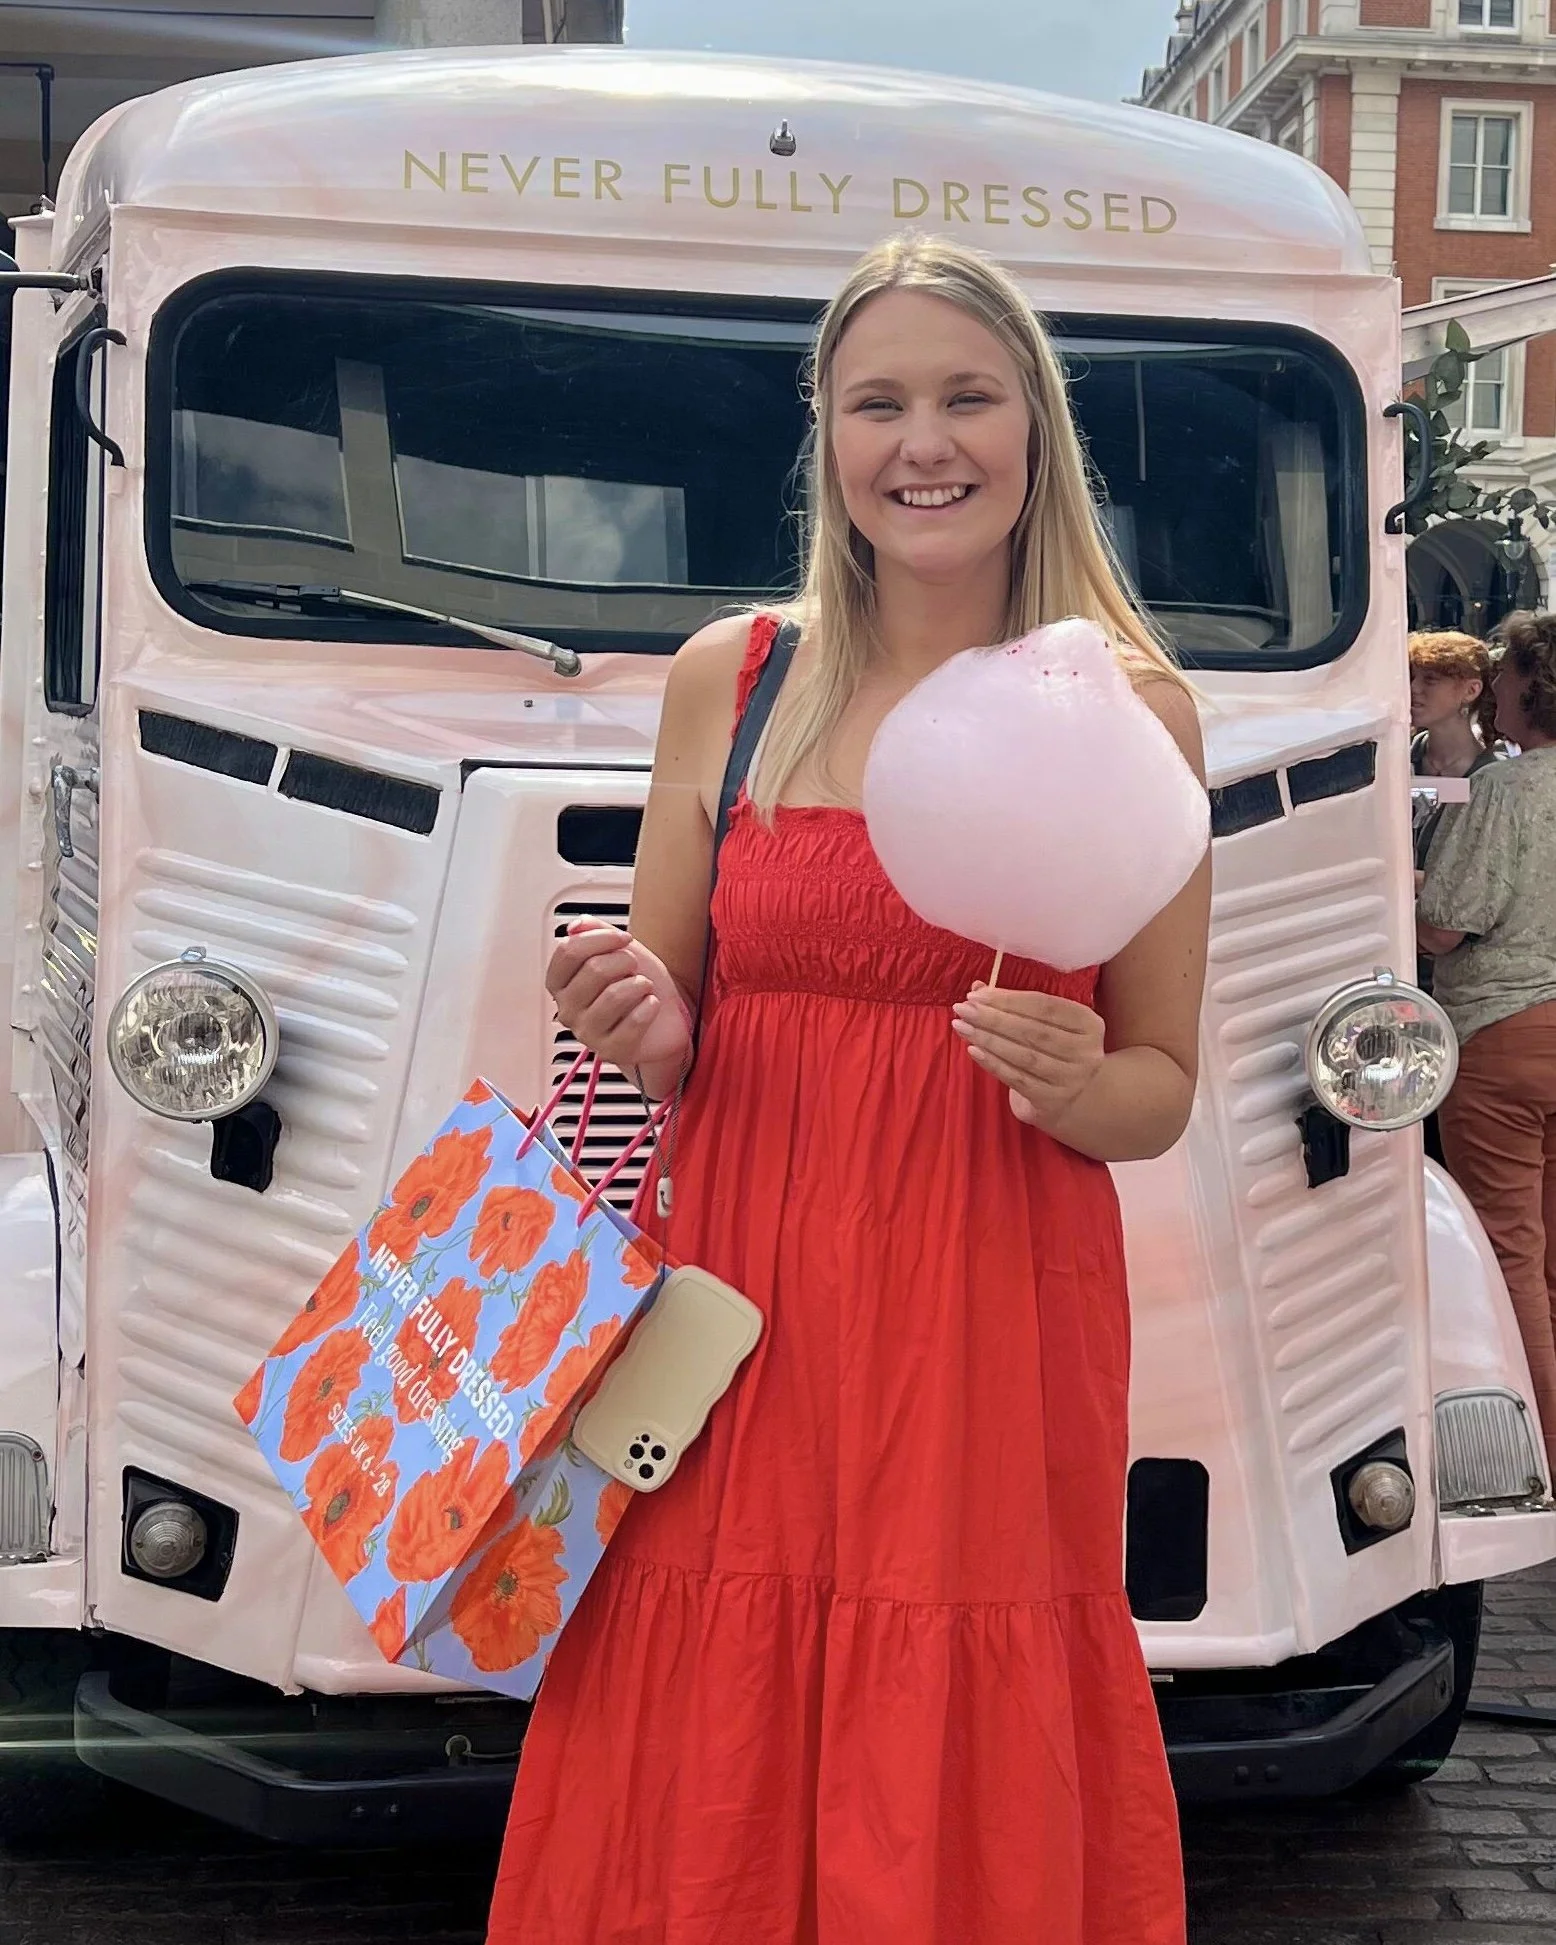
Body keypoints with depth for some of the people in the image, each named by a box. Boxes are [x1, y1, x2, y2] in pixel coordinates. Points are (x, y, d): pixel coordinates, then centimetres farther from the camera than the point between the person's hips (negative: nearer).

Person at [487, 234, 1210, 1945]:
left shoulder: (1128, 708, 0)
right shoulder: (727, 679, 5)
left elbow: (1161, 1093, 5)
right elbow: (669, 1051, 11)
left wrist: (1073, 1085, -17)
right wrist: (639, 1029, -11)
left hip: (993, 1336, -1)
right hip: (742, 1310, 2)